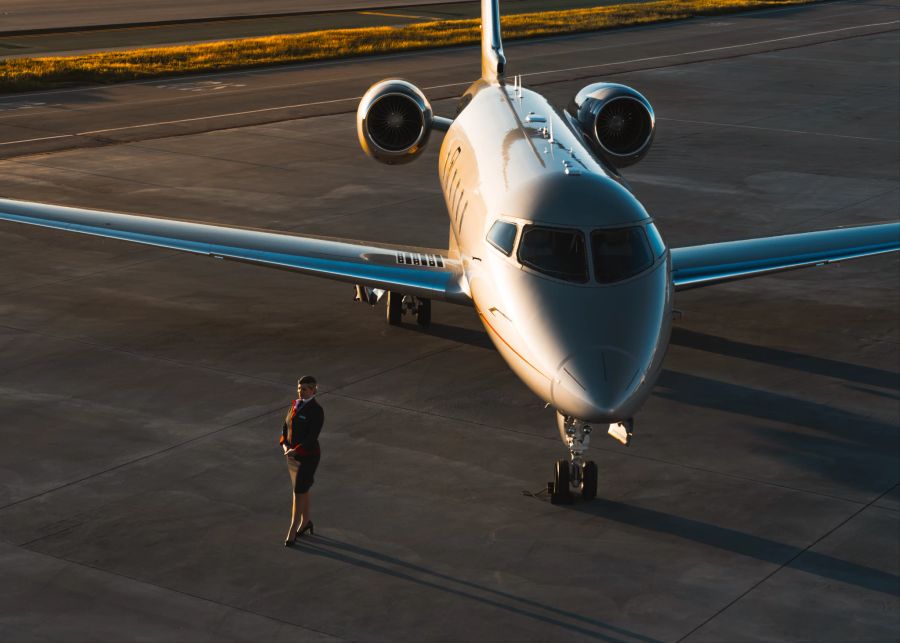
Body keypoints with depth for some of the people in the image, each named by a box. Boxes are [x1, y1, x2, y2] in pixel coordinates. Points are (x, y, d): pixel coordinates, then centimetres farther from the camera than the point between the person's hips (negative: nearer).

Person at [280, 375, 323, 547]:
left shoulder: (316, 411, -21)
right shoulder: (295, 404, 2)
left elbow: (312, 437, -25)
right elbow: (286, 427, 6)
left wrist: (295, 450, -27)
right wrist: (285, 445, -10)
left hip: (308, 457, -7)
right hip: (293, 454, 7)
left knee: (299, 493, -3)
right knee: (301, 489, 20)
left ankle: (292, 532, 6)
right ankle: (306, 521, 39)